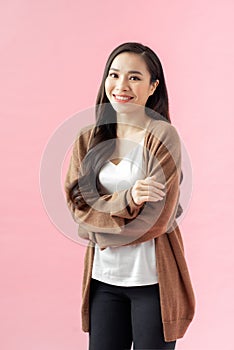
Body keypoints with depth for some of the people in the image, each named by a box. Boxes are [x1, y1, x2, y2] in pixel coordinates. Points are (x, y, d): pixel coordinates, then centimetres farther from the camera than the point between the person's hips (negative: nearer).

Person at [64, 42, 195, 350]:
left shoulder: (163, 136, -9)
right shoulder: (88, 139, 5)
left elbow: (155, 218, -13)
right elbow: (77, 205, -2)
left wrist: (98, 227, -7)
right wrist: (127, 200, -18)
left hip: (152, 278, -4)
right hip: (104, 277, 4)